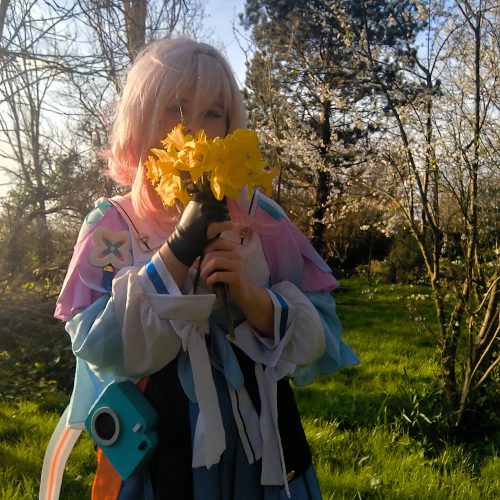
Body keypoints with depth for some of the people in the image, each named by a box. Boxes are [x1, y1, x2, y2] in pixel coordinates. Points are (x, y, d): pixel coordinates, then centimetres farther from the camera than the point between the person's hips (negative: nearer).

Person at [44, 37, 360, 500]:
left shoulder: (260, 218, -2)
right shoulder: (110, 226, -5)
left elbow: (320, 338, -6)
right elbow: (98, 348, -17)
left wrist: (249, 294, -23)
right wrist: (178, 250, -24)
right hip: (156, 452, -1)